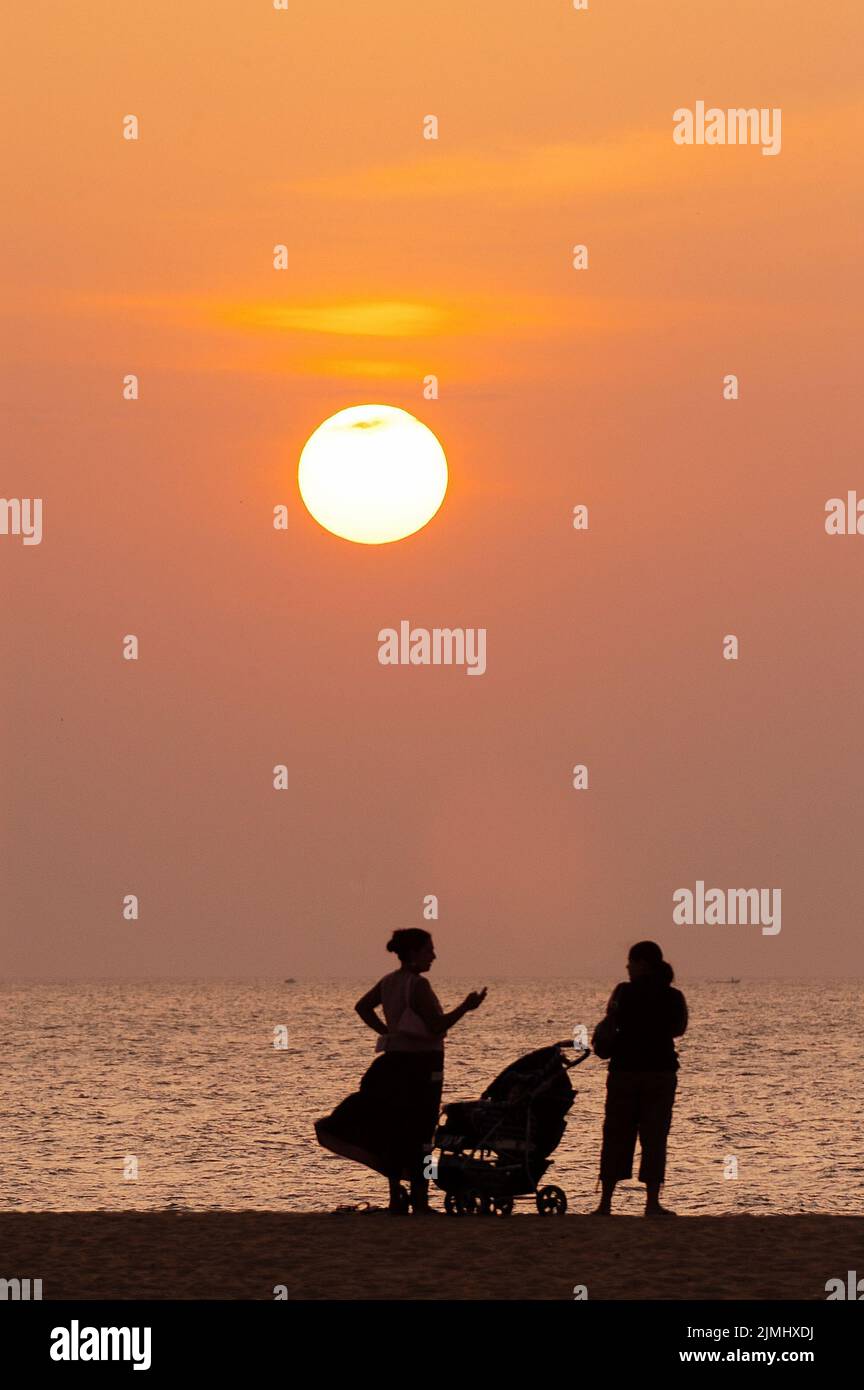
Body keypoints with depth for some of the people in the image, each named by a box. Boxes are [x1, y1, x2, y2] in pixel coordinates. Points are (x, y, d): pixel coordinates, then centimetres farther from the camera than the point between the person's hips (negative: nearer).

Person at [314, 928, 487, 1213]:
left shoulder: (389, 982, 9)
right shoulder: (418, 985, -17)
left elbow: (362, 1006, 22)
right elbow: (436, 1027, -20)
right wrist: (465, 1008, -16)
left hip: (394, 1062, 8)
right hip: (421, 1064, -8)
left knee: (395, 1133, 11)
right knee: (419, 1135, -3)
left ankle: (396, 1199, 15)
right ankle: (419, 1203, -1)